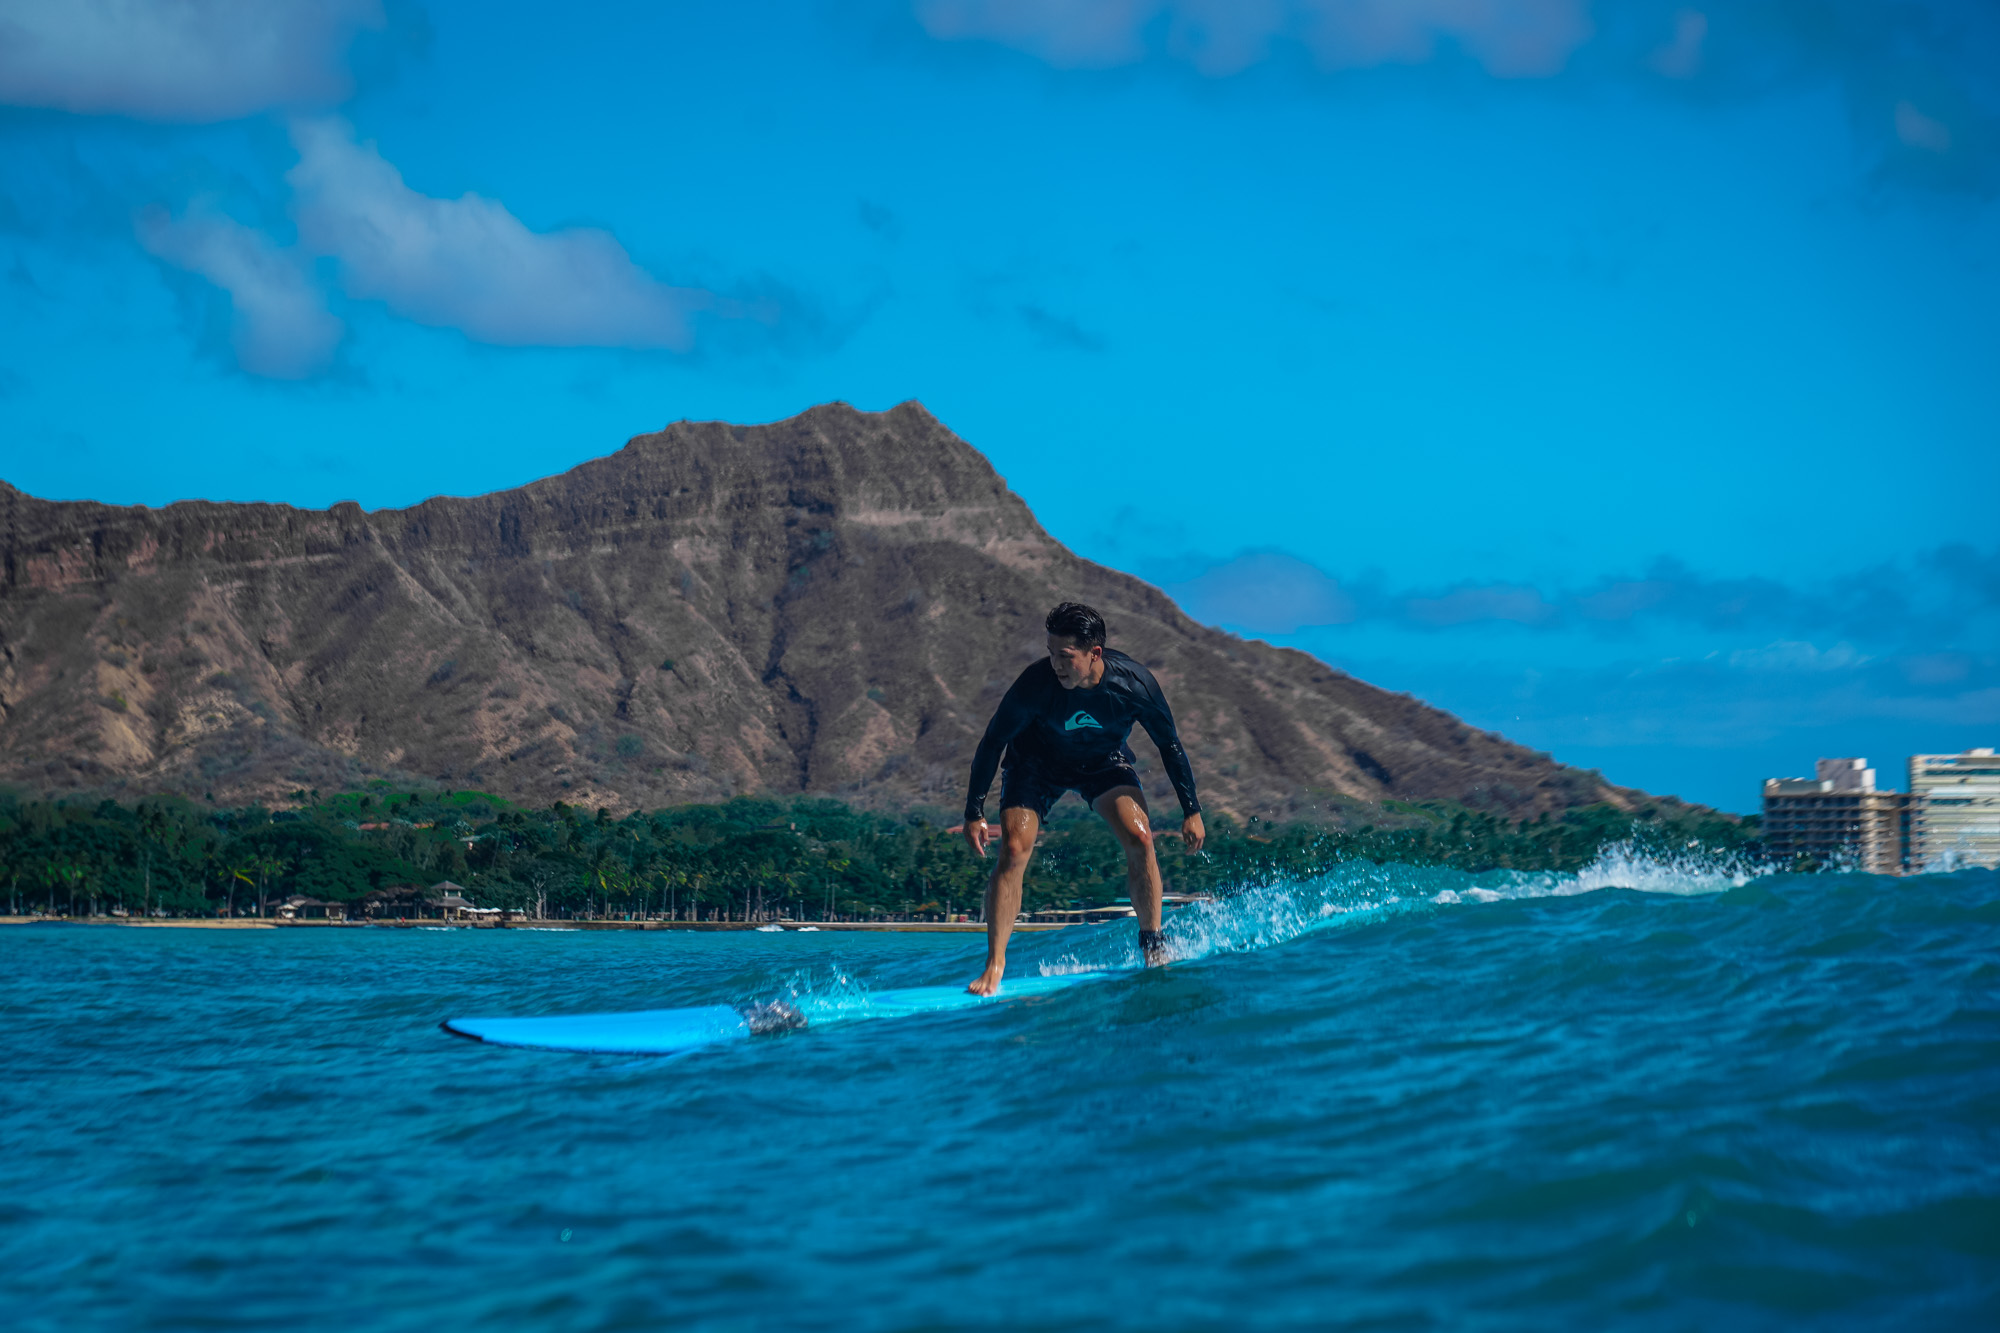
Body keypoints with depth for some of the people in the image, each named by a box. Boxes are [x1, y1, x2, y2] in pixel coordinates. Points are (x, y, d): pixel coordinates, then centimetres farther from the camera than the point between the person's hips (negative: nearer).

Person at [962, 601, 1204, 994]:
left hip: (1103, 762, 2)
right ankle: (994, 966, -13)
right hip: (1037, 762, -1)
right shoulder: (1036, 684, -34)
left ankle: (1153, 946, 0)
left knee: (1139, 837, -17)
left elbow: (1169, 744, -12)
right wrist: (974, 813, -18)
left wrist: (1191, 810, -9)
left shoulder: (1135, 683, -30)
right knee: (1013, 850, -18)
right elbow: (993, 741, -19)